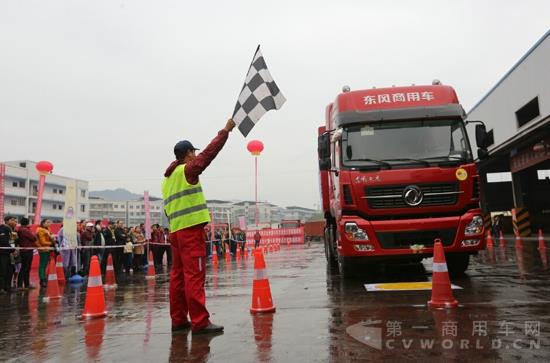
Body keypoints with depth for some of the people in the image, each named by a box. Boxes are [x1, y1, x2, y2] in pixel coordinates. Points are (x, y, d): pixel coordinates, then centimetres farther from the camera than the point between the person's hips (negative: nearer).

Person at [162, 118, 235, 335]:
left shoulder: (167, 178, 20)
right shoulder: (187, 170, -5)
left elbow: (170, 207, 19)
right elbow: (209, 153, -11)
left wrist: (176, 226, 19)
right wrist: (226, 130, -5)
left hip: (176, 231, 9)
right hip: (191, 229, -9)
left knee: (178, 275, 10)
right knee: (194, 275, -10)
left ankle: (178, 320, 16)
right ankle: (200, 322, -10)